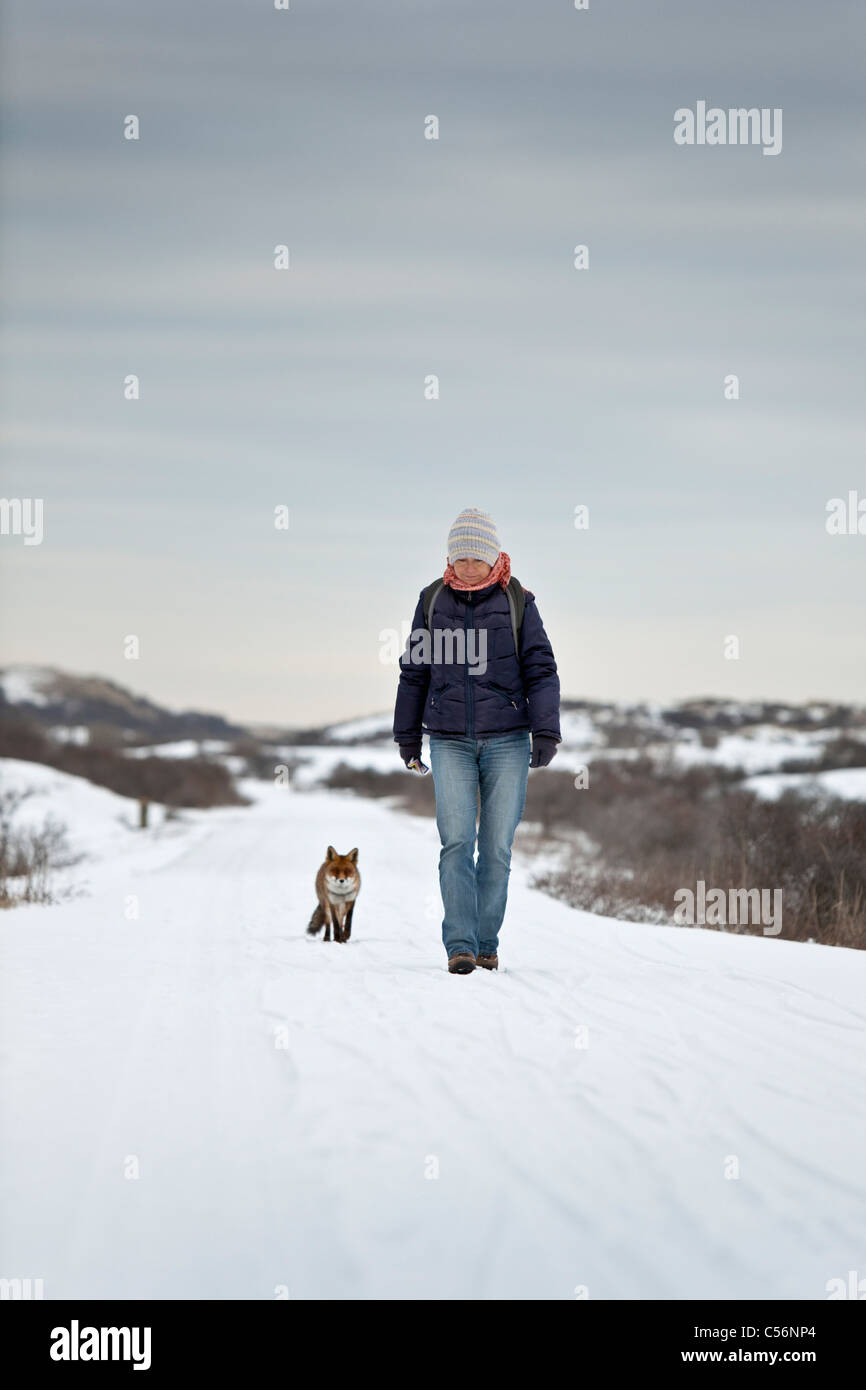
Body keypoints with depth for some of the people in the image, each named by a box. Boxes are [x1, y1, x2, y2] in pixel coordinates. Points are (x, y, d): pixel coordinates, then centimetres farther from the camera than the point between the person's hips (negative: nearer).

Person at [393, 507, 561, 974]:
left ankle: (486, 941, 12)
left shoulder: (517, 602, 0)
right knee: (456, 841, -11)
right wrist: (407, 736, 13)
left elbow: (540, 670, -2)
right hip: (450, 743, 1)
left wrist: (546, 733, -11)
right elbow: (414, 672, 12)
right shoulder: (433, 600, 5)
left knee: (497, 846, 1)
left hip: (507, 741, 0)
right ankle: (459, 945, -12)